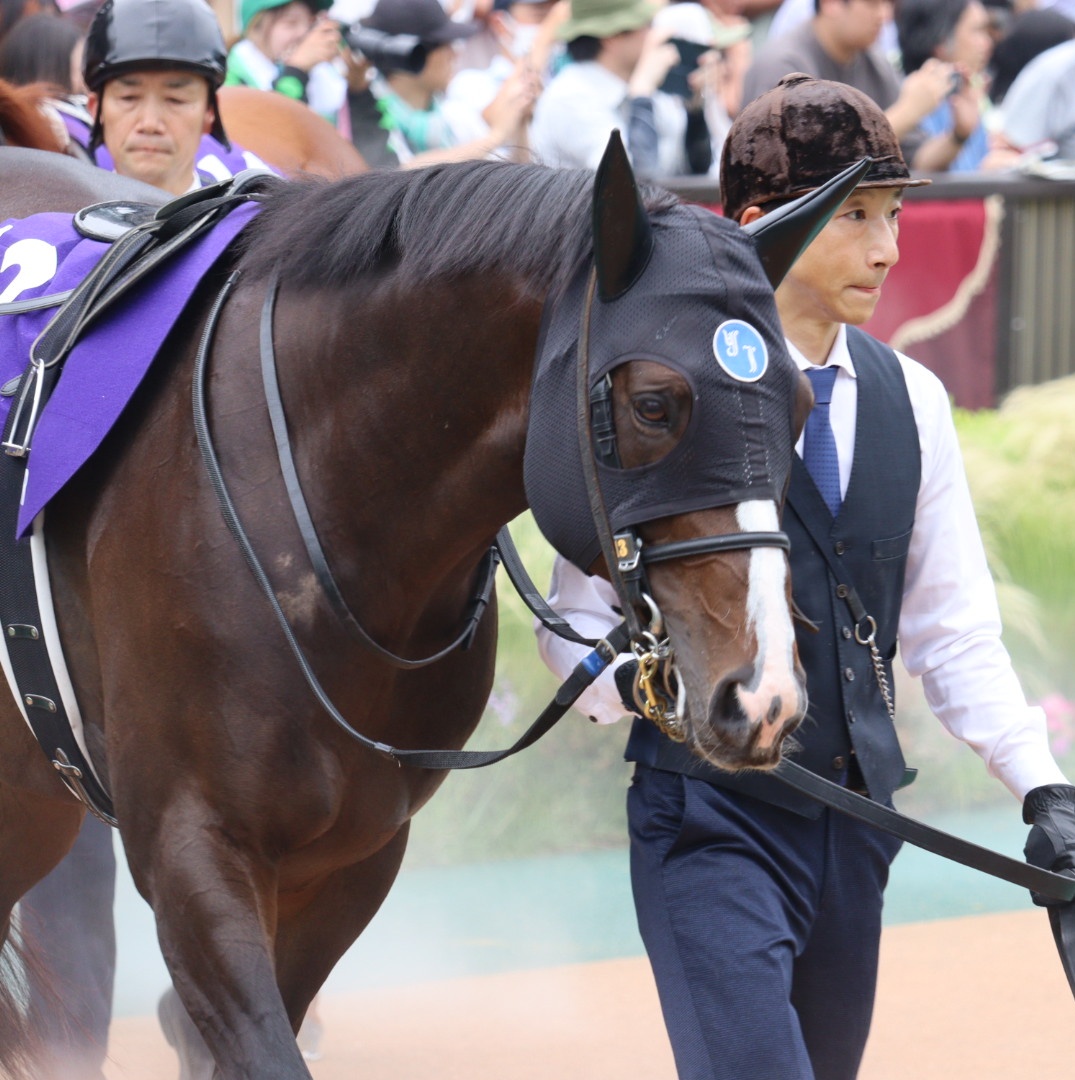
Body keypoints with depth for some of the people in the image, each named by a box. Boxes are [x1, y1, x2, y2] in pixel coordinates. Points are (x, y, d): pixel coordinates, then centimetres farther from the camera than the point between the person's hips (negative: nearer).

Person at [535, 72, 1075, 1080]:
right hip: (712, 820, -6)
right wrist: (644, 683, -27)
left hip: (856, 815, 6)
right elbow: (576, 622, -5)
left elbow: (954, 629, 11)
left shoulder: (910, 401, 9)